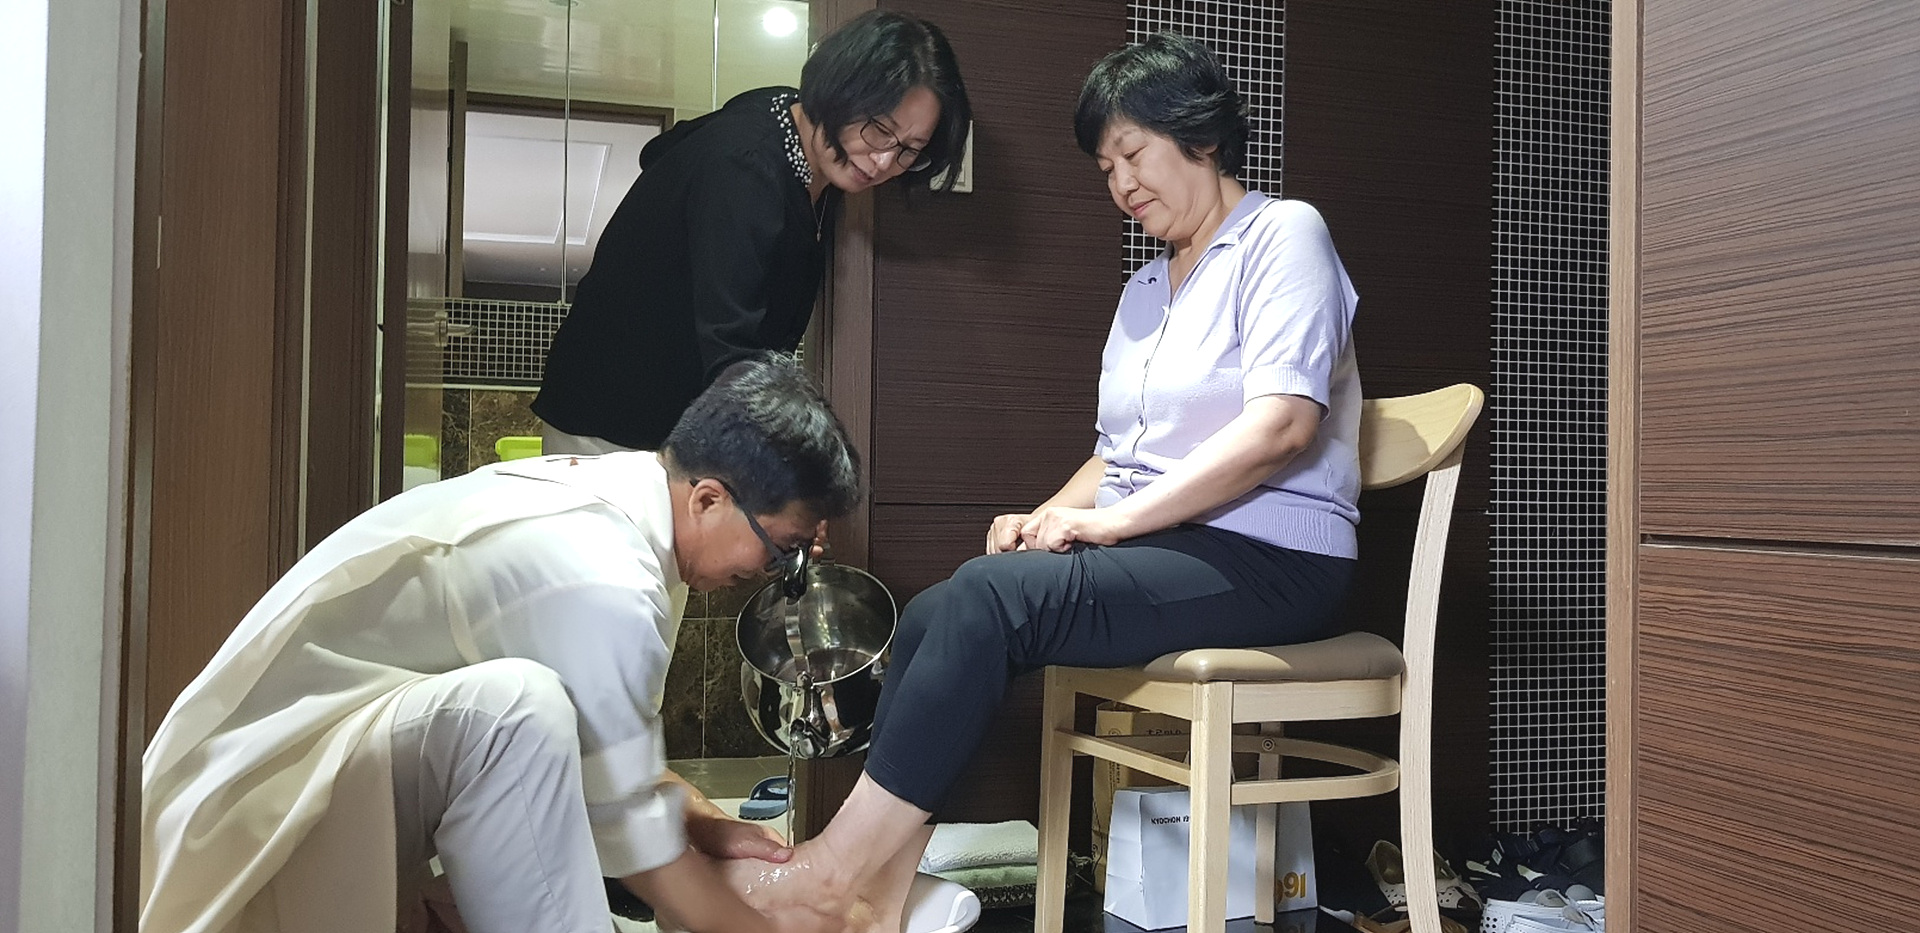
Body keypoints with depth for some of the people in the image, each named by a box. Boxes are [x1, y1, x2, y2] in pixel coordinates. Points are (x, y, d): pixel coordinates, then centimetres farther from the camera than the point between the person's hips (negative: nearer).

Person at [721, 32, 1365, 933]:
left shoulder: (1283, 234, -2)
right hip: (1155, 550, 8)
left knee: (989, 596, -28)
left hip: (1267, 557, -7)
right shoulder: (1143, 290, 24)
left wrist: (1107, 519, -18)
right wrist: (1051, 516, 0)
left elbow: (1283, 426, -16)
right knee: (932, 616, -17)